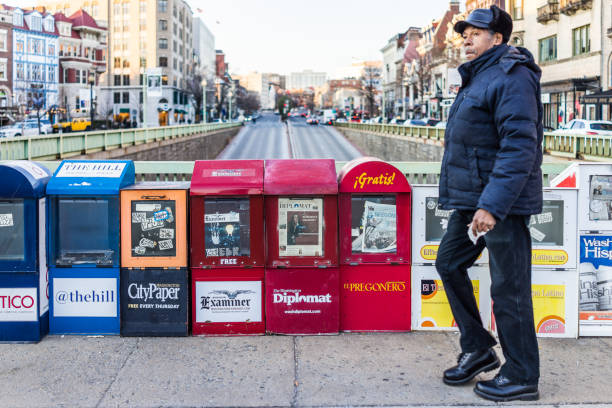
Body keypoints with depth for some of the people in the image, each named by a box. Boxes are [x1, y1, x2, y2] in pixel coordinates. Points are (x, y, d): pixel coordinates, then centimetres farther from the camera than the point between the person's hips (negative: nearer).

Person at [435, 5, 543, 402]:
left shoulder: (512, 78, -15)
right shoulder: (477, 78, 18)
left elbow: (519, 148, -24)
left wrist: (493, 205, -29)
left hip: (502, 200, -10)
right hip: (472, 196, 10)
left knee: (508, 286, -2)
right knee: (450, 262, 15)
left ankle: (521, 377, 12)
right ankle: (478, 350, 27)